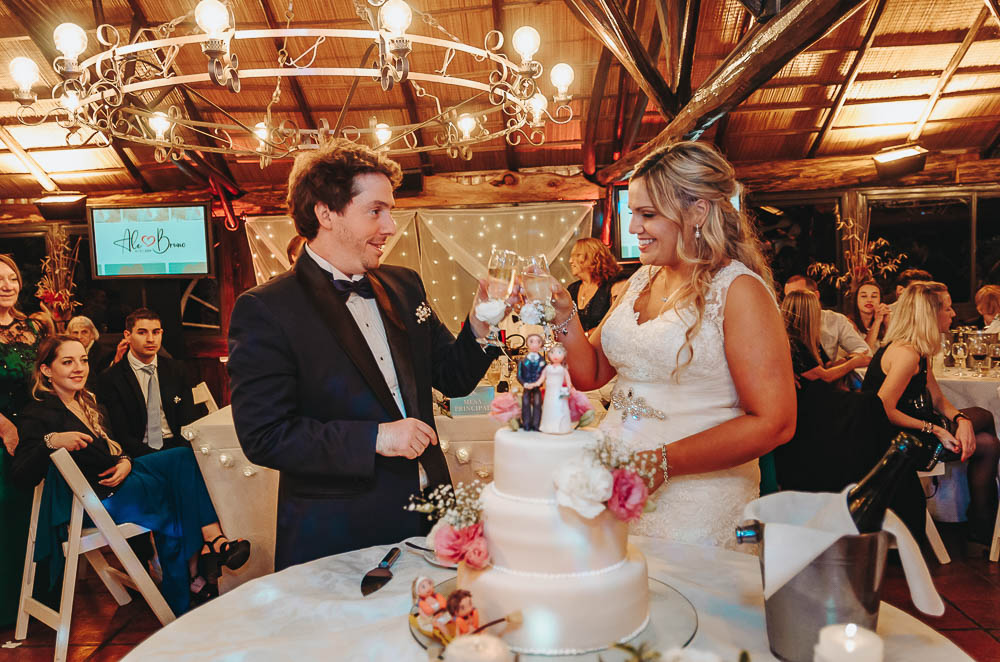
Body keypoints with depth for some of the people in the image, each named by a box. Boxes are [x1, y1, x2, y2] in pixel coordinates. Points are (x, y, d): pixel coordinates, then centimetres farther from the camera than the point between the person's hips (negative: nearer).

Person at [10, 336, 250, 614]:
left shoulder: (86, 401, 13)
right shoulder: (39, 414, -12)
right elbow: (22, 476, -22)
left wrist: (125, 461, -5)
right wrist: (50, 442, -40)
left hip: (118, 473, 8)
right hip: (100, 498, -8)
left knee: (185, 458, -12)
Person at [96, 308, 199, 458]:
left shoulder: (176, 369, 10)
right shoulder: (110, 378, -1)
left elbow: (189, 421, 9)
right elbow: (120, 435, -8)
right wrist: (157, 456, -22)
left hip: (177, 445, 4)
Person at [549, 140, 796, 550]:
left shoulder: (738, 290, -12)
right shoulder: (641, 280, 9)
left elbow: (774, 423, -17)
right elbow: (590, 375, 11)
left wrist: (662, 462, -21)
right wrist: (564, 316, -6)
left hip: (692, 501, -6)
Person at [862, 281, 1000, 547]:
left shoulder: (918, 350, 8)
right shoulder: (905, 354, -24)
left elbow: (938, 399, 8)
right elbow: (884, 410, -28)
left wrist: (961, 420, -11)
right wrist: (934, 429, -23)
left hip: (910, 425, 11)